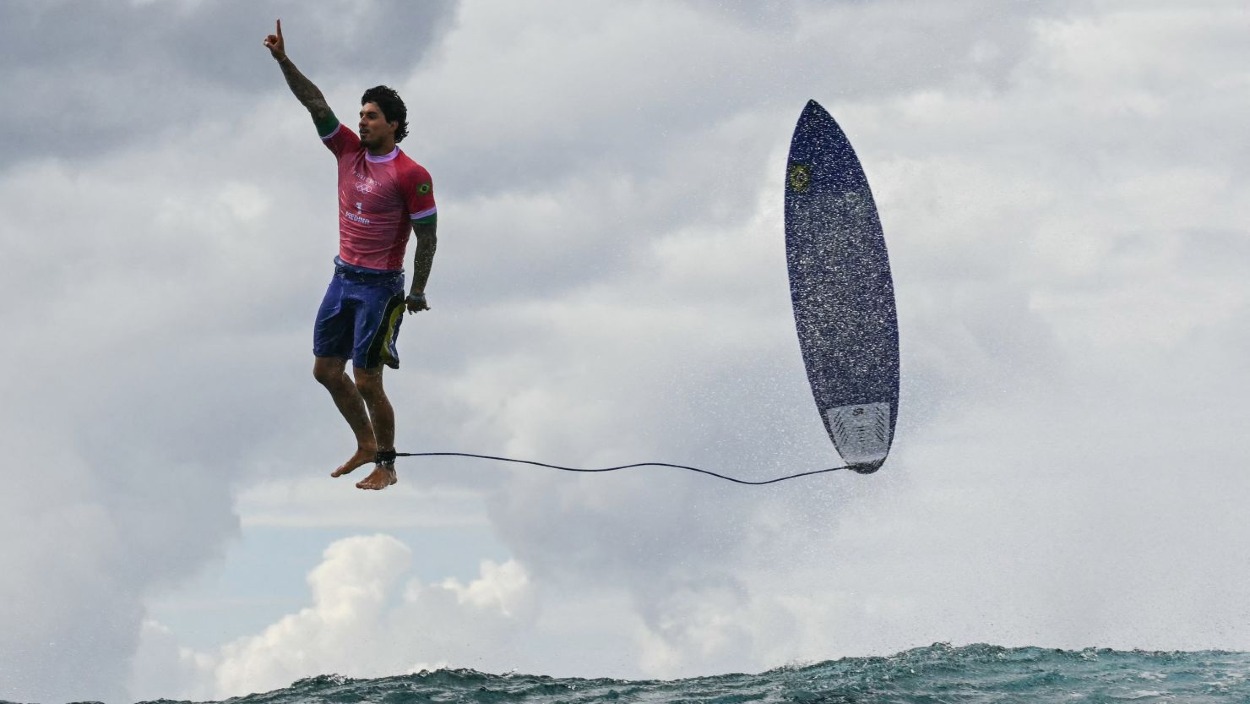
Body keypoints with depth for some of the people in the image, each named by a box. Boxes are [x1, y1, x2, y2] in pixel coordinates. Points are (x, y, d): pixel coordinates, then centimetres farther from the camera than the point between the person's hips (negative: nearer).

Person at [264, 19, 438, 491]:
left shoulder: (410, 176, -14)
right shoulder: (349, 151, 3)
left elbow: (427, 236, -10)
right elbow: (315, 103, -2)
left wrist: (417, 292, -8)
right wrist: (283, 61, -12)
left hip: (380, 287, -7)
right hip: (343, 277, 7)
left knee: (366, 382, -5)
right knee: (326, 370, 12)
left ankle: (386, 466, 10)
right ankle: (366, 446, 28)